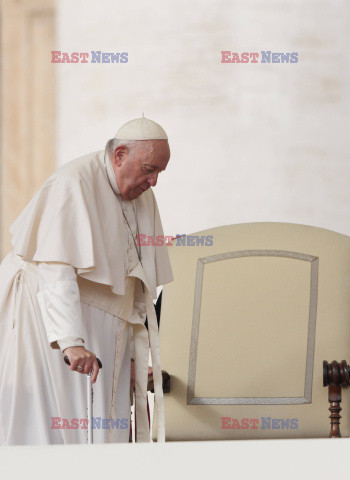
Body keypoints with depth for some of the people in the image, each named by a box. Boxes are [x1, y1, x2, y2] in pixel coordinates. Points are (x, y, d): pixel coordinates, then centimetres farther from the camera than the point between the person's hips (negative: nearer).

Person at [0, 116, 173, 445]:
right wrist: (71, 341, -36)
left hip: (104, 326, 8)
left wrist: (138, 351, 12)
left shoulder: (143, 198, 9)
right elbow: (56, 269, -27)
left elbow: (138, 281, 16)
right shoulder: (74, 184, -17)